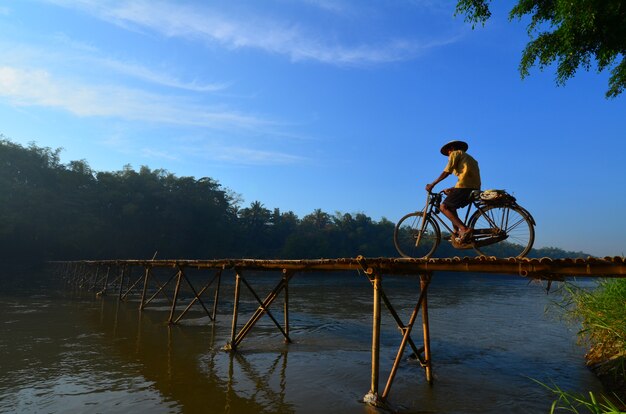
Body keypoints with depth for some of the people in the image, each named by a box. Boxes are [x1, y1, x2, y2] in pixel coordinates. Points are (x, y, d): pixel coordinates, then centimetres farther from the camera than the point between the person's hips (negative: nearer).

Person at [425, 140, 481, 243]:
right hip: (475, 187, 9)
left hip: (465, 186, -9)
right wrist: (451, 190, 32)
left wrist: (432, 184, -1)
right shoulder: (468, 157, 35)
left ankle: (464, 229, -23)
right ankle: (457, 233, 12)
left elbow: (447, 172, -4)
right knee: (451, 206, 22)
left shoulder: (455, 153, 10)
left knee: (443, 207, -7)